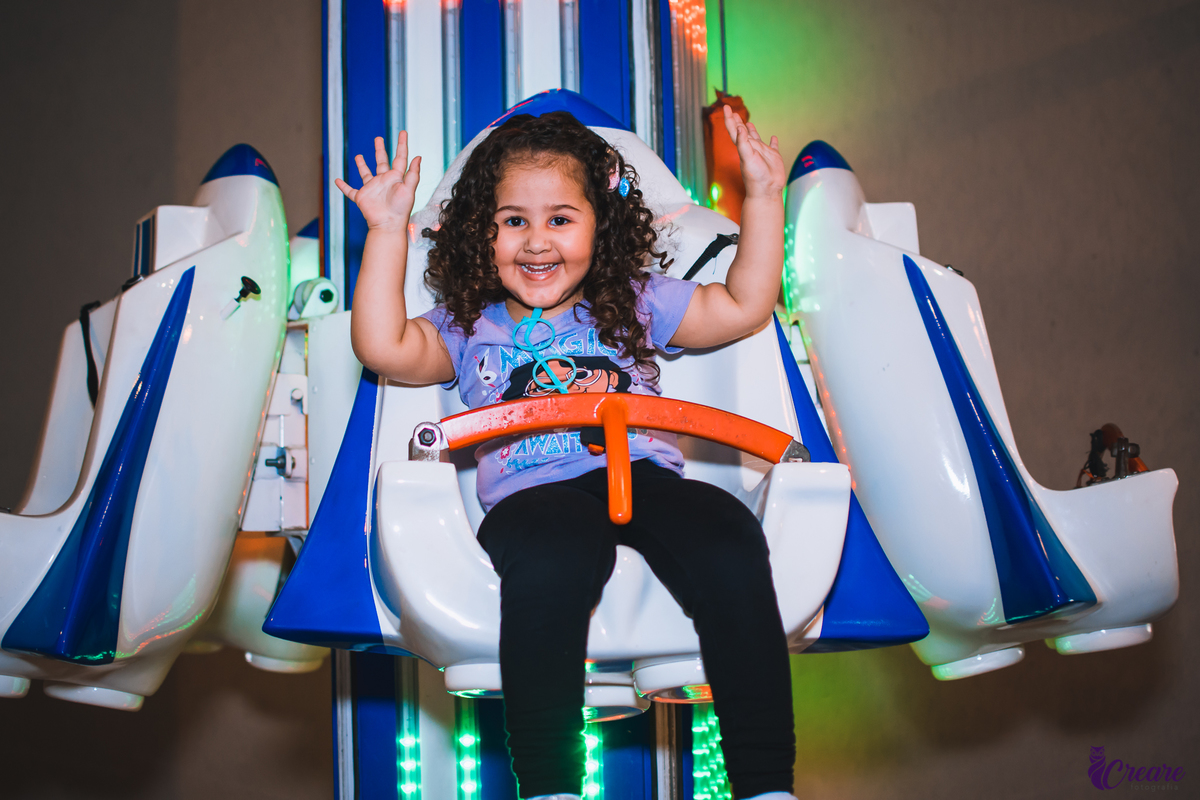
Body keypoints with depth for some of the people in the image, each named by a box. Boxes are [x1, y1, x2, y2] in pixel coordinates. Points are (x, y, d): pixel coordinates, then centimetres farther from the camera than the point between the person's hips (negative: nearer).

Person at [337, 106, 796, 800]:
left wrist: (764, 198, 20)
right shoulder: (467, 327, 23)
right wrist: (387, 231, 7)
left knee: (730, 546, -31)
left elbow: (745, 307, 24)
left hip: (644, 474, 2)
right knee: (550, 560, -40)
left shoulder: (634, 304, 27)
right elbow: (383, 347, 6)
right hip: (532, 492, -2)